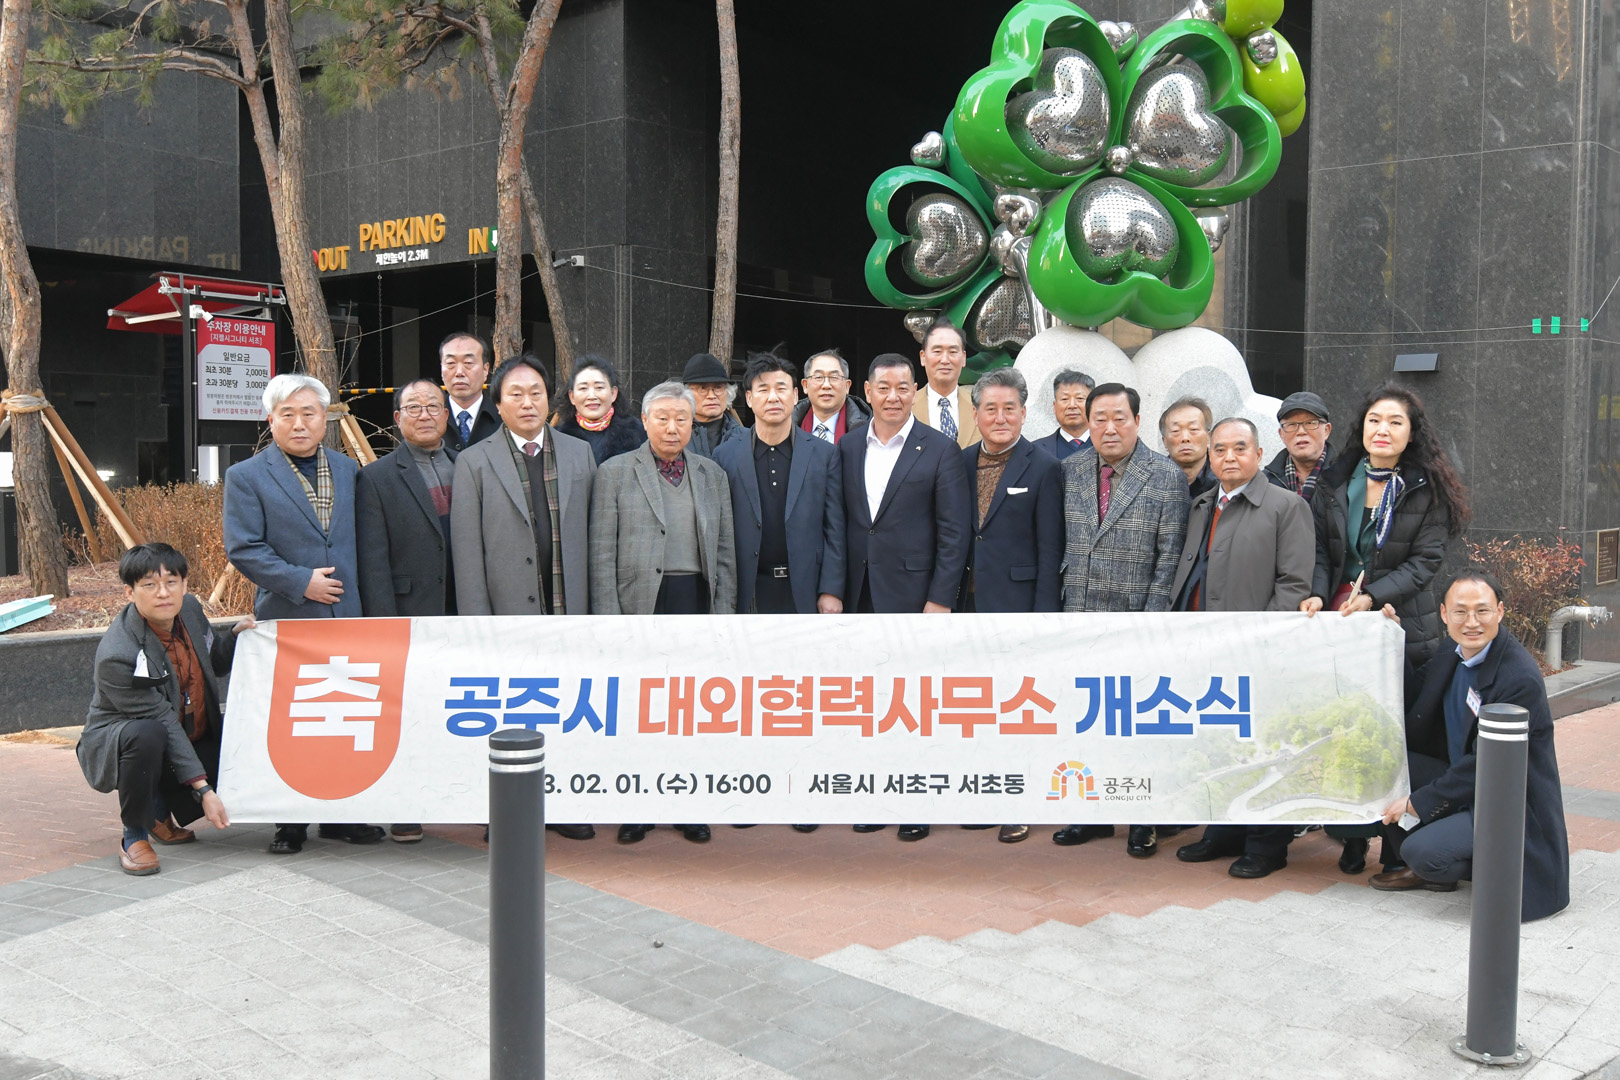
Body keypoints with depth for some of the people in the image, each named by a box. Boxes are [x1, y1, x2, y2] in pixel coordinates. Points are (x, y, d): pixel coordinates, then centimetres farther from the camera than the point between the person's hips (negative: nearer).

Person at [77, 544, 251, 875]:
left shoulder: (188, 609, -8)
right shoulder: (117, 656, -28)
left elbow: (213, 663, 12)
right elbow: (163, 724, -29)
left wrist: (235, 634, -10)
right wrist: (203, 790, -29)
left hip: (192, 740, 7)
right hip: (117, 747, -7)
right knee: (147, 735, -40)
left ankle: (160, 811, 12)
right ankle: (134, 835, -16)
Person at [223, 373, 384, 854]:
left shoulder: (348, 470, 11)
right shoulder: (246, 477, -1)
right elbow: (242, 548, -8)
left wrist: (363, 598, 4)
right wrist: (301, 581, -15)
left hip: (346, 616, 4)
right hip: (286, 620, -3)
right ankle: (289, 821, 15)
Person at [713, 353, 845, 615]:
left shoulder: (824, 454, 5)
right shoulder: (726, 457, 6)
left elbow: (835, 530, 4)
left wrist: (831, 590, -3)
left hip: (805, 592, 0)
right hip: (750, 593, 0)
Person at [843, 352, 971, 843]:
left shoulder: (940, 451, -3)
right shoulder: (848, 449, 9)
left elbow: (954, 532, -5)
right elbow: (839, 523, 10)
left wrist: (940, 600, -11)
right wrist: (835, 589, 4)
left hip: (913, 594, -4)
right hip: (860, 595, 4)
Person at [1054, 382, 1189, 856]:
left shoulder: (1167, 477, -5)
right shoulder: (1068, 471, 6)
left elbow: (1170, 558, -7)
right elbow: (1058, 545, 10)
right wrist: (1058, 606, 5)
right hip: (1080, 620, 4)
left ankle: (1144, 819, 21)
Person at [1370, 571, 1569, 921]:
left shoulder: (1521, 678, -23)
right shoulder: (1451, 659, 2)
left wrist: (1418, 801, -17)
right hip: (1462, 780, 8)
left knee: (1423, 850, -27)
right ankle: (1411, 866, 7)